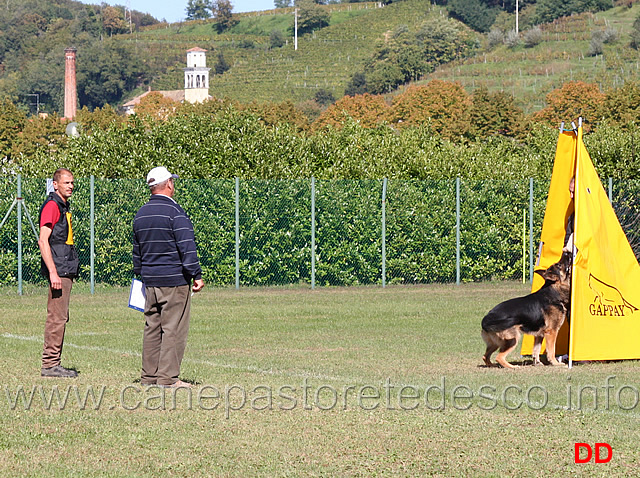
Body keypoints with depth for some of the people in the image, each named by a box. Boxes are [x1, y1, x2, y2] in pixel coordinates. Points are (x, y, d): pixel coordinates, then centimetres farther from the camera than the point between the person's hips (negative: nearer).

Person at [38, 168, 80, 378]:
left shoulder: (64, 207, 19)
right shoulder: (52, 206, -11)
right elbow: (43, 241, -18)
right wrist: (53, 272, -23)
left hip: (65, 271, 10)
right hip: (58, 271, -10)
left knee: (61, 318, 11)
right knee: (56, 318, -9)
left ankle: (54, 363, 15)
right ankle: (50, 364, -7)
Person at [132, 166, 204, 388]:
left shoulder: (141, 214, 12)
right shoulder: (174, 212, -12)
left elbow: (137, 250, 19)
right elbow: (187, 247, -16)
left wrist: (139, 274, 28)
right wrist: (196, 275, -13)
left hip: (150, 281, 7)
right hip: (174, 280, -7)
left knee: (152, 327, 11)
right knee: (173, 328, -4)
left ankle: (149, 375, 12)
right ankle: (168, 377, -6)